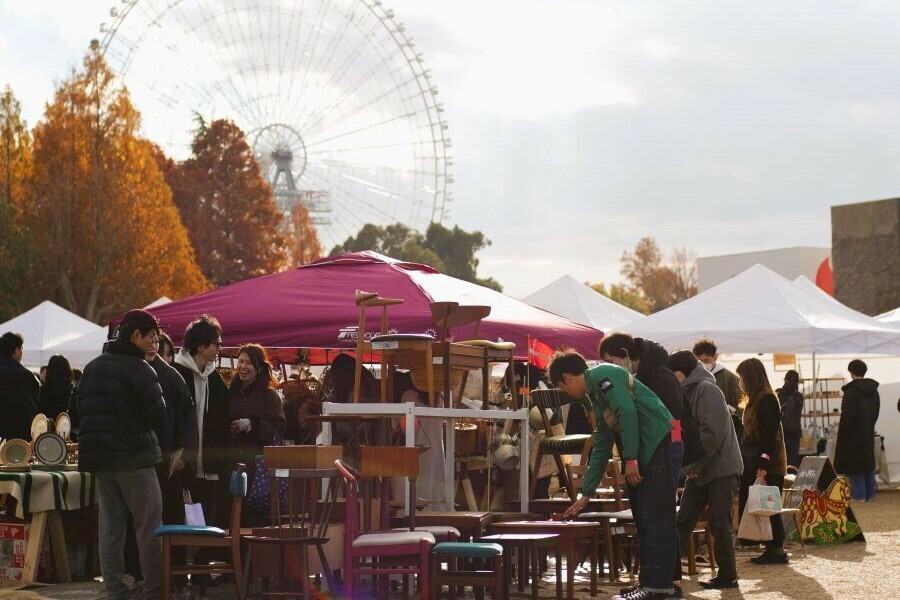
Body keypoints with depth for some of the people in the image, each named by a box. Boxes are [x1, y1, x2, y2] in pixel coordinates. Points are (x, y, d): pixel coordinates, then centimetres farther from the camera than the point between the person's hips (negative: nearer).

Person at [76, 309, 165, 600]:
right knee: (148, 524, -1)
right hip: (134, 456, -7)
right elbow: (155, 414, -14)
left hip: (99, 456, 7)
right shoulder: (139, 369, -13)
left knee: (110, 525, 9)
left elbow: (81, 408, 13)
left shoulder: (92, 368, 11)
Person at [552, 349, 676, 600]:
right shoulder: (596, 397, 25)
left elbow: (627, 411, -18)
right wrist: (585, 494, 31)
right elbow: (601, 448, 29)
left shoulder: (602, 375, -4)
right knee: (644, 520, 11)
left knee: (655, 518, -10)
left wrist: (630, 458, -18)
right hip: (645, 455, 10)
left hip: (660, 445, -10)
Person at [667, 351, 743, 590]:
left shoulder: (706, 389, -14)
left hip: (721, 468, -9)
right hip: (699, 470, 9)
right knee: (683, 519, 8)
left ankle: (727, 576, 5)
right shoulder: (688, 391, 14)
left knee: (719, 523, -4)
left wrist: (694, 463, -17)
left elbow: (712, 433, -22)